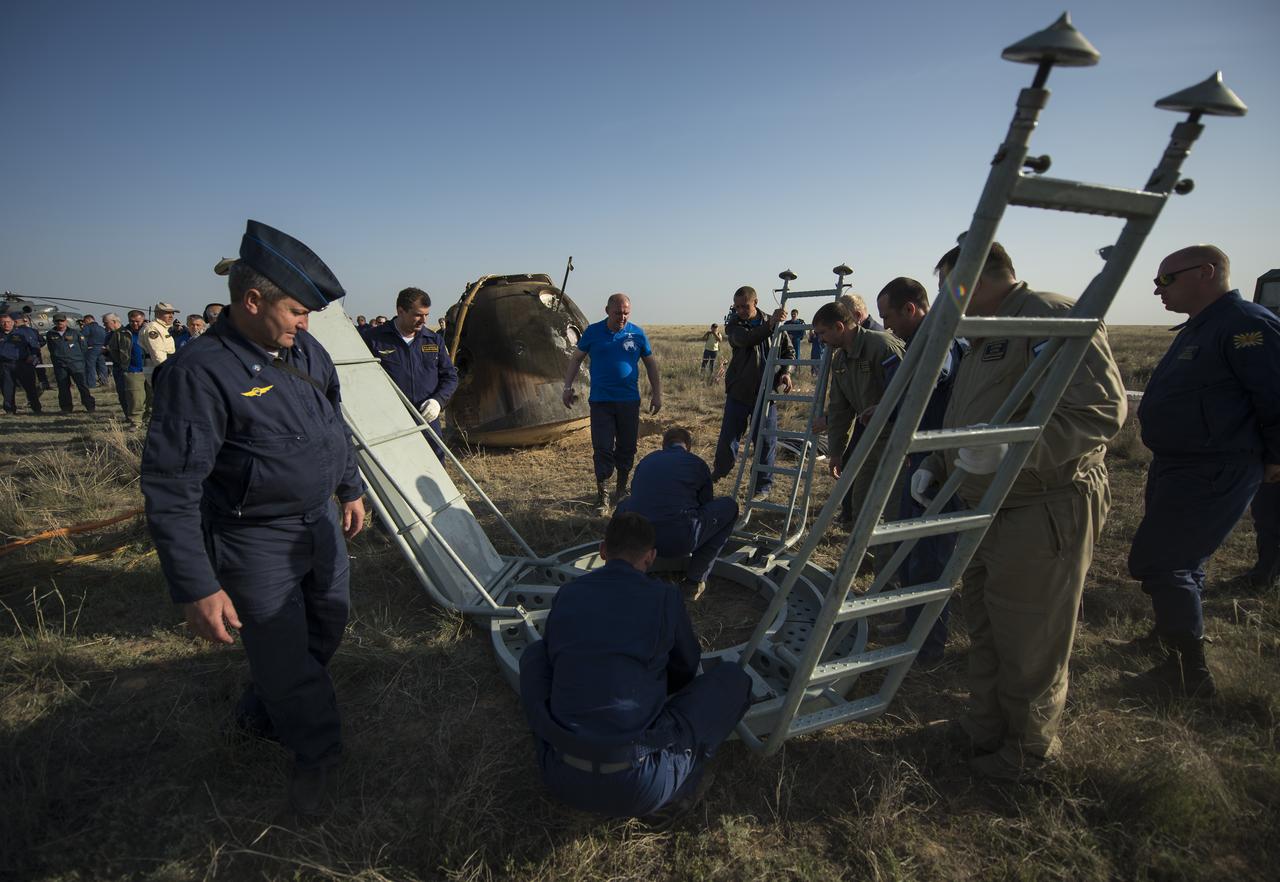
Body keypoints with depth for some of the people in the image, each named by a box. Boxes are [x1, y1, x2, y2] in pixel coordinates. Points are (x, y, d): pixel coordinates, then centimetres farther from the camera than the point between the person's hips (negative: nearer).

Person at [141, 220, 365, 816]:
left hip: (321, 521, 8)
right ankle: (315, 755, 30)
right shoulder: (201, 373, -24)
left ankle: (261, 715, 47)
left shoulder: (308, 352, 0)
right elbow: (170, 488, -24)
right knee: (286, 654, 4)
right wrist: (195, 589, -24)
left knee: (328, 623, 22)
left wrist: (351, 489, 18)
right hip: (257, 543, -8)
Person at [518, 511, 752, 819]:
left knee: (534, 653, 24)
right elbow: (686, 668, 15)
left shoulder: (567, 594, 5)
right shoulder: (664, 597, -3)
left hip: (561, 779, 3)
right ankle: (680, 780, 7)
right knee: (733, 677, 12)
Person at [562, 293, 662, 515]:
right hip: (600, 401, -1)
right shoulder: (593, 332, 0)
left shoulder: (637, 334, 2)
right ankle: (601, 496, 4)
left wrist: (657, 393, 9)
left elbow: (651, 363, 10)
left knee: (627, 447, 10)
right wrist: (568, 387, 2)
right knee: (602, 449, -5)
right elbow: (576, 359, 9)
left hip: (629, 401, 2)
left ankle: (622, 488, 28)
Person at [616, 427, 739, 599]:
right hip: (680, 541, -4)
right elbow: (705, 504, 23)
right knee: (729, 507, 17)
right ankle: (694, 580, 13)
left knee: (624, 506, 37)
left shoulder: (645, 462, 22)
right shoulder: (696, 463, 13)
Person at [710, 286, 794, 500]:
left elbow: (789, 350, 13)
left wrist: (786, 372, -6)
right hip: (738, 391, 0)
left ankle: (762, 485, 18)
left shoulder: (771, 322, 5)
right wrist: (770, 325, -37)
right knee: (727, 437, 6)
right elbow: (746, 339, -24)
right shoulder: (733, 325, -1)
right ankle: (718, 474, 27)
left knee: (765, 441, 5)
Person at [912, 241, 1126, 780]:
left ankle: (1028, 750, 28)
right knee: (985, 632, 21)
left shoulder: (1053, 317, -16)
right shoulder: (984, 339, 16)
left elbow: (1102, 411, -27)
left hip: (1042, 517, -10)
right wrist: (935, 465, 13)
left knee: (1029, 646, 5)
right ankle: (984, 730, 40)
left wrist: (1011, 446, -38)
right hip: (986, 512, 10)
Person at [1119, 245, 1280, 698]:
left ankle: (1191, 674, 6)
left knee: (1156, 561, -8)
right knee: (1179, 558, 23)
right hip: (1175, 465, 10)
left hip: (1212, 473, -10)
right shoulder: (1198, 329, 14)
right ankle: (1170, 635, 43)